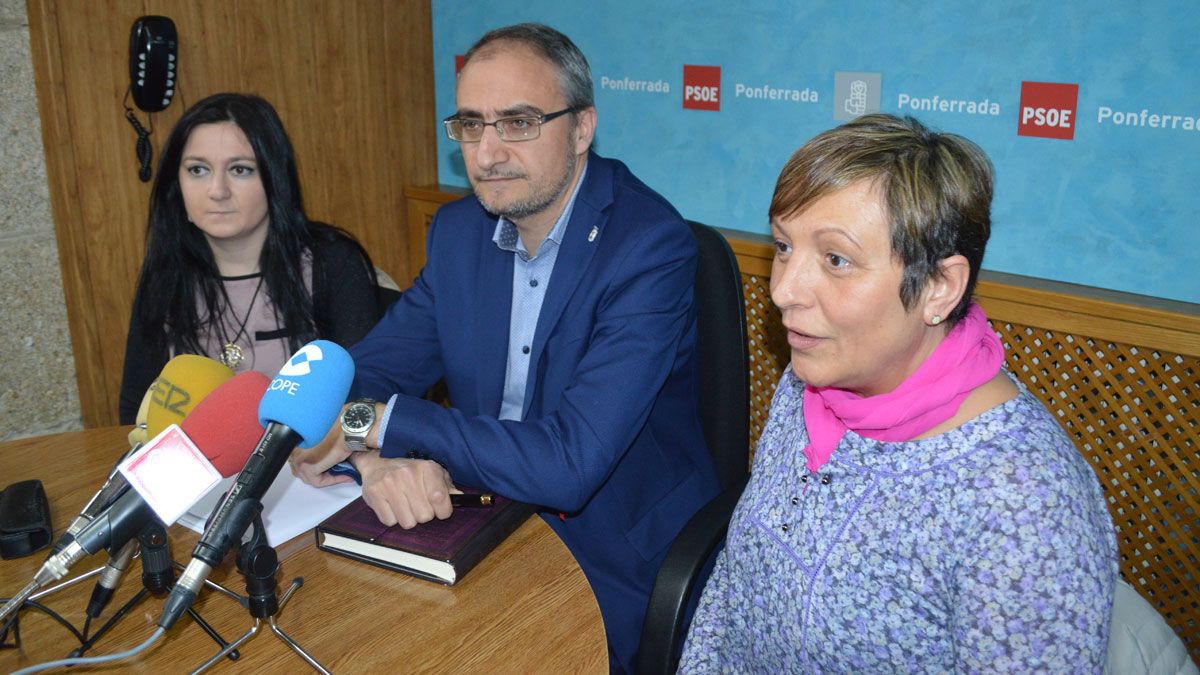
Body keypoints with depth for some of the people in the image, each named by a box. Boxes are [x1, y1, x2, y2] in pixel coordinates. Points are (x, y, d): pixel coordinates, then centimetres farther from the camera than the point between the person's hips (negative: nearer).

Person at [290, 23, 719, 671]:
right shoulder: (458, 229, 1)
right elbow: (366, 370, 2)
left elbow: (568, 462, -28)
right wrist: (375, 460, -22)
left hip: (617, 563, -5)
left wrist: (372, 422, -23)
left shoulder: (652, 245, -21)